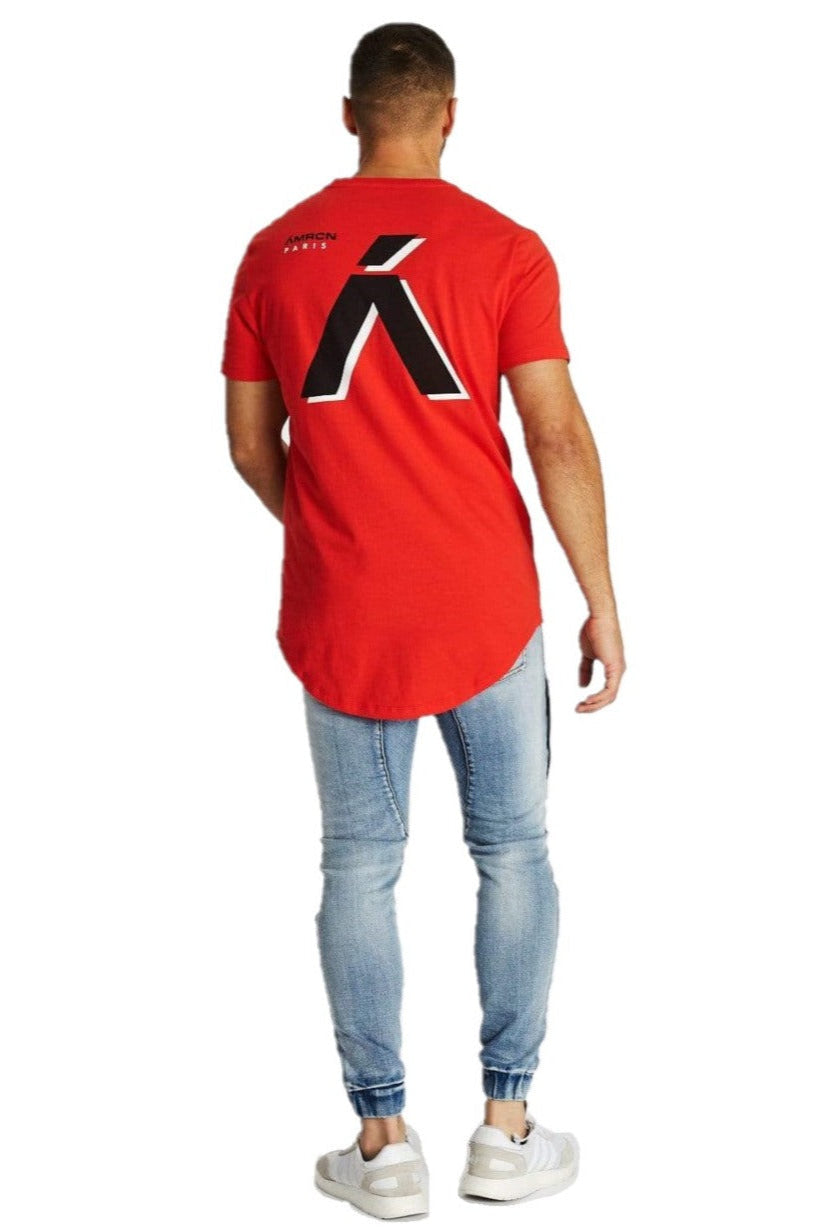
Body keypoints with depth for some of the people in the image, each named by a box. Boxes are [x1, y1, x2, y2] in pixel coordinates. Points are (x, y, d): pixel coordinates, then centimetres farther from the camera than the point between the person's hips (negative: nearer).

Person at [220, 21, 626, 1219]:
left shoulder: (275, 250, 3)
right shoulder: (504, 247, -6)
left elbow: (250, 444, 7)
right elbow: (559, 438, -9)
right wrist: (603, 604, -2)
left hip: (339, 615, 2)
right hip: (484, 606, -2)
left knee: (359, 865, 10)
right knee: (513, 853, 13)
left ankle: (384, 1144, 15)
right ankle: (507, 1129, 17)